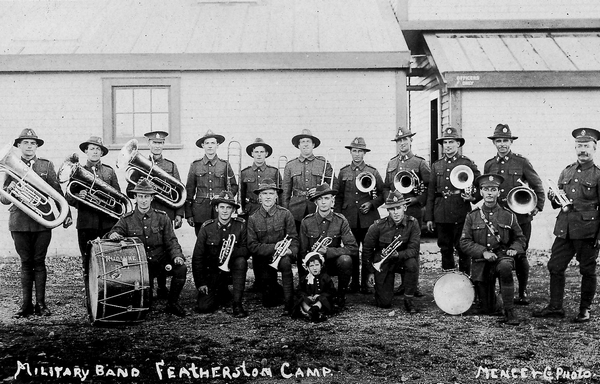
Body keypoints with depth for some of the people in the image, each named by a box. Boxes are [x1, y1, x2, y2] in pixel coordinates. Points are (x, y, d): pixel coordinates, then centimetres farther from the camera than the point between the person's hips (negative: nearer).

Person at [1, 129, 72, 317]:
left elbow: (57, 191, 7)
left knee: (39, 262, 3)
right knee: (25, 263, 6)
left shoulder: (46, 165, 7)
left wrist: (66, 214, -1)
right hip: (19, 222, 1)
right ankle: (27, 304, 13)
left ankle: (40, 303, 9)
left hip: (43, 222, 0)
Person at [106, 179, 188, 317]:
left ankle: (172, 304, -7)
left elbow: (171, 241, 1)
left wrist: (177, 256, -19)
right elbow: (114, 233, -5)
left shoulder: (162, 217, 3)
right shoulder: (127, 219, 2)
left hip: (161, 261, 1)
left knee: (181, 268, -29)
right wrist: (113, 235, -30)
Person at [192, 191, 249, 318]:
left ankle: (237, 304, -21)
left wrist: (232, 251, -31)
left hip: (231, 266, 0)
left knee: (241, 261, -33)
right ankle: (222, 294, 21)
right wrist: (200, 283, -9)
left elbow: (246, 250, -9)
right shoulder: (207, 227, -9)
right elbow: (197, 257, -6)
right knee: (203, 307, -14)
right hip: (212, 270, 0)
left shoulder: (241, 225, -7)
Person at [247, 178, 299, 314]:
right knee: (269, 302, -8)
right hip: (262, 259, 1)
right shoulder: (253, 219, -2)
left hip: (282, 255, 0)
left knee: (286, 262, -38)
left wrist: (291, 250, -27)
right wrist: (274, 247, -20)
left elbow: (294, 238, -5)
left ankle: (289, 304, -29)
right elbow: (252, 246, -7)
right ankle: (274, 289, 29)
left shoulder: (285, 214, -4)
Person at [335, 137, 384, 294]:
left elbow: (382, 194, 8)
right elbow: (339, 196, 11)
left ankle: (365, 282, 9)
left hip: (368, 218, -1)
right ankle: (354, 282, 14)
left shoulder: (373, 172, 5)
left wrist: (371, 204, -8)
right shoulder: (343, 172, 8)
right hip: (349, 218, 1)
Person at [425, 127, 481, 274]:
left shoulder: (468, 164, 1)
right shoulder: (436, 165, 12)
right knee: (445, 249, 9)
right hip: (441, 216, 4)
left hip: (461, 214, -4)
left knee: (462, 249, 0)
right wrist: (429, 217, 9)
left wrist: (473, 197, -15)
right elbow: (431, 193, 12)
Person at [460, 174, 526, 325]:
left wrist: (514, 249, -8)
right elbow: (464, 242, -1)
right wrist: (483, 252, -16)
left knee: (505, 267, -40)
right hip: (481, 262, 1)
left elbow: (520, 238, 13)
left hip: (502, 256, -1)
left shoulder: (508, 215, 4)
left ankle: (509, 312, -30)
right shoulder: (472, 216, 2)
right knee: (487, 310, 2)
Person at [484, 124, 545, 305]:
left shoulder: (521, 162, 0)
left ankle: (522, 293, 17)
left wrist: (538, 207, -1)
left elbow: (537, 186, 6)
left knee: (520, 255, 3)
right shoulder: (489, 165, 10)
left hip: (520, 217, -3)